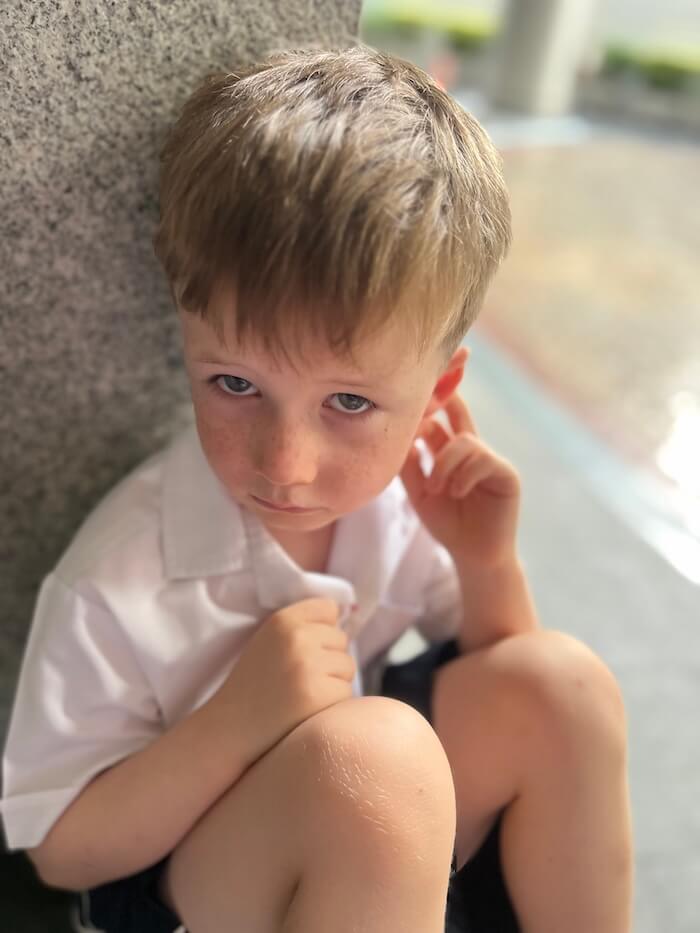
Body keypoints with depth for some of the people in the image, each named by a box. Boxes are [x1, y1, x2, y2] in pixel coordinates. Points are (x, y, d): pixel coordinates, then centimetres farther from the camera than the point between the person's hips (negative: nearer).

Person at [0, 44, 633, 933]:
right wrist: (237, 720, -33)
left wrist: (488, 565, -19)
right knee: (372, 756, -37)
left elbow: (494, 670, 3)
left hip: (365, 845, 6)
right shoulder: (118, 580, -28)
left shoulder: (406, 492, -14)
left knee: (559, 683, -14)